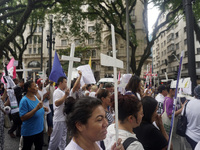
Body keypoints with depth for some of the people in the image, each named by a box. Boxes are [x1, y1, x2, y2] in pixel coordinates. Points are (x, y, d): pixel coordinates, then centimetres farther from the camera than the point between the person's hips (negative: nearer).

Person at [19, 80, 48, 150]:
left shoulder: (35, 97, 2)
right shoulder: (24, 100, -21)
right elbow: (22, 118, -26)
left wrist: (43, 108, -3)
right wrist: (36, 108, -33)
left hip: (39, 129, 7)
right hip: (29, 132, -7)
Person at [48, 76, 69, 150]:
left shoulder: (63, 92, 14)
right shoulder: (57, 92, -15)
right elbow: (57, 103, -29)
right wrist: (66, 95, -31)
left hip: (64, 118, 9)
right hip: (59, 119, -9)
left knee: (63, 137, 19)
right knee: (56, 137, 3)